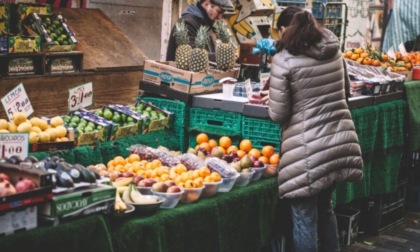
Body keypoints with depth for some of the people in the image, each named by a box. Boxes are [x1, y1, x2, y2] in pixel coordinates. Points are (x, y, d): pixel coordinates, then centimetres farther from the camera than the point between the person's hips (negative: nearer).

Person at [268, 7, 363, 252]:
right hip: (341, 141, 7)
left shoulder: (284, 60, -10)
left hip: (309, 150, -6)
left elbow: (278, 114, -9)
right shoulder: (335, 51, 8)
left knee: (305, 217, 5)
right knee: (325, 207, 24)